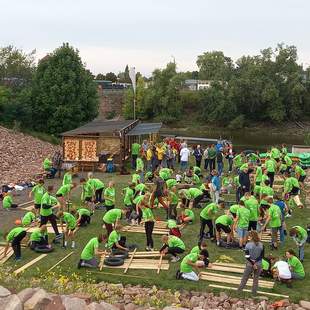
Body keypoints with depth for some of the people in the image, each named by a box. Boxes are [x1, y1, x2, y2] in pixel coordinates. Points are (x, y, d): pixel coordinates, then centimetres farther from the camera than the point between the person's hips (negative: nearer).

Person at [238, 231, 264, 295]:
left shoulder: (248, 245, -15)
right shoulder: (261, 245, -7)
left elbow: (247, 256, -16)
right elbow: (262, 256, -5)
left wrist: (252, 263, -11)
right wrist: (255, 261, -8)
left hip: (250, 264, -2)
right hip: (258, 264, 2)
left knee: (244, 278, 14)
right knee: (256, 279, 16)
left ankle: (239, 290, 24)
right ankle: (254, 292, 24)